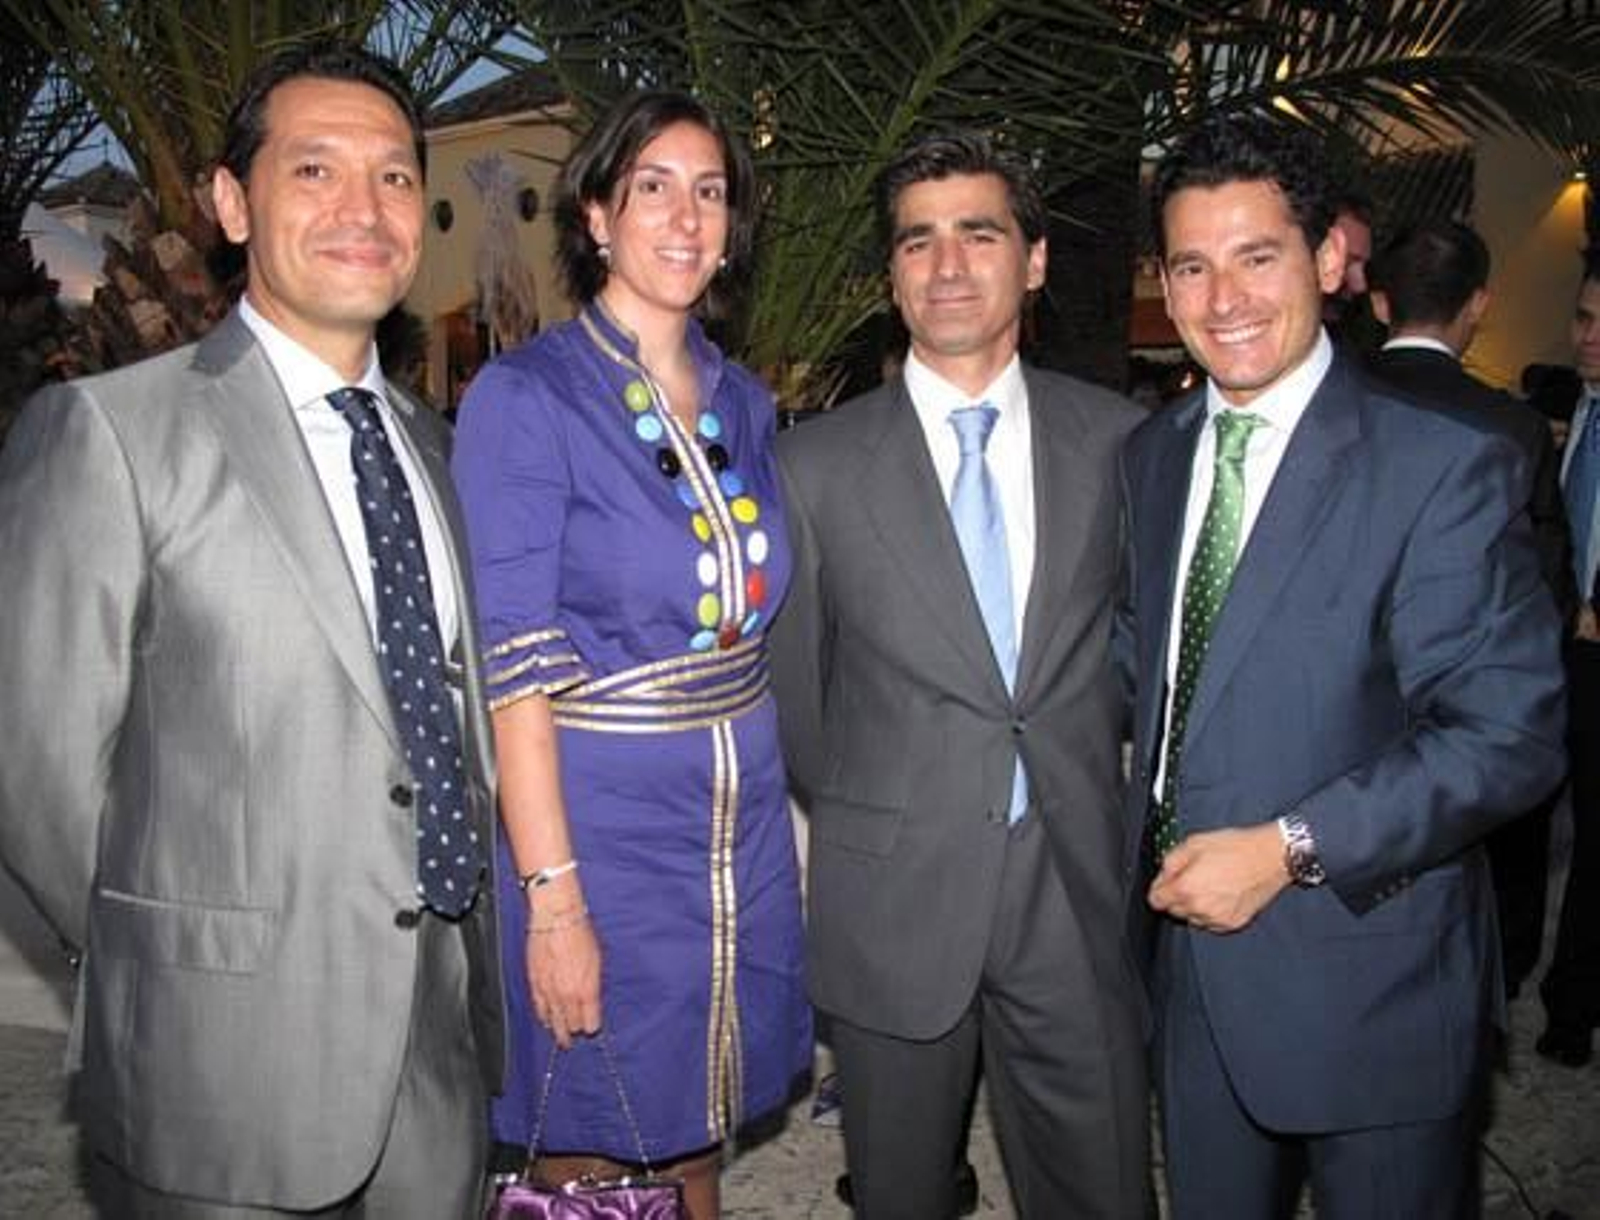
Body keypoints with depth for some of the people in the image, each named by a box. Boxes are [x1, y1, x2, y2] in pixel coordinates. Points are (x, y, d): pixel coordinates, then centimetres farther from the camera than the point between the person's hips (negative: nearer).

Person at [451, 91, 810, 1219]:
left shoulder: (744, 402, 7)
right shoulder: (525, 398, -11)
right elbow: (515, 665, -15)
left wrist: (766, 794, 6)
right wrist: (553, 895, -18)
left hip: (744, 822, 5)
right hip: (600, 819, -5)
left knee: (700, 1123, 21)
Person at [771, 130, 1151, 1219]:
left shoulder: (1121, 439, 1)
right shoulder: (816, 465, -3)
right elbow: (792, 683, 5)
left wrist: (1091, 792, 7)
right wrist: (857, 818, 9)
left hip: (1080, 890, 1)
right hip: (892, 898, 0)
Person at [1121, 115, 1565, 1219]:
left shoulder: (1446, 466, -14)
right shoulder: (1150, 459, 6)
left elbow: (1511, 733, -17)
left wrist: (1290, 849, -22)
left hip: (1368, 979, -5)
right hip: (1189, 954, 5)